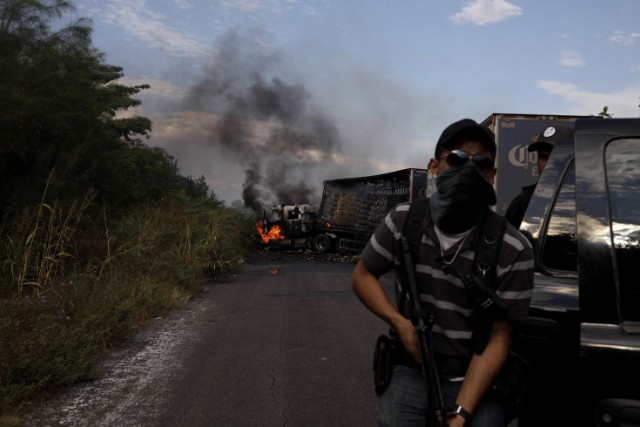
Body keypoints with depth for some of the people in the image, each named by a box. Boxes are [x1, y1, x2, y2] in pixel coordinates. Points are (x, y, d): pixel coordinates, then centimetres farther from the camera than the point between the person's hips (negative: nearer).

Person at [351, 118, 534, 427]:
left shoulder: (513, 251, -13)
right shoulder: (403, 220, -4)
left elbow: (497, 340, -11)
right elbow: (362, 277, 7)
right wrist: (401, 323, -9)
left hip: (475, 379, -1)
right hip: (412, 372, 1)